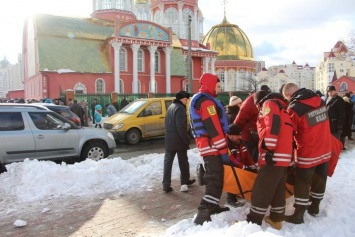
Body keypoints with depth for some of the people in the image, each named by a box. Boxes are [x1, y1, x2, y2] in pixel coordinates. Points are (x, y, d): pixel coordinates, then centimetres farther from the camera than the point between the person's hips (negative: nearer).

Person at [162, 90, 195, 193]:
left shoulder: (171, 106, 15)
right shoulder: (180, 108, -15)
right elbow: (181, 127, -21)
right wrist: (186, 139, -15)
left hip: (169, 139, 8)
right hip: (179, 139, -7)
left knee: (168, 161, 5)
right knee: (183, 161, 9)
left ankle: (166, 185, 4)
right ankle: (185, 181, 23)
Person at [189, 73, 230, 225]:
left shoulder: (198, 100, 19)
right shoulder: (207, 101, -15)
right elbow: (214, 128, -21)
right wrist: (223, 150, -18)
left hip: (206, 145, 10)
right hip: (211, 146, -10)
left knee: (213, 177, 19)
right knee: (215, 180, -11)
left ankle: (212, 206, 31)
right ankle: (203, 214, -12)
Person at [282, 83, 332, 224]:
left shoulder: (294, 109, -22)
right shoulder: (320, 101, 0)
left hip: (308, 154, -7)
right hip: (325, 150, 7)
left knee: (302, 183, 6)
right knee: (319, 180, 19)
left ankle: (298, 215, 16)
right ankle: (314, 208, 37)